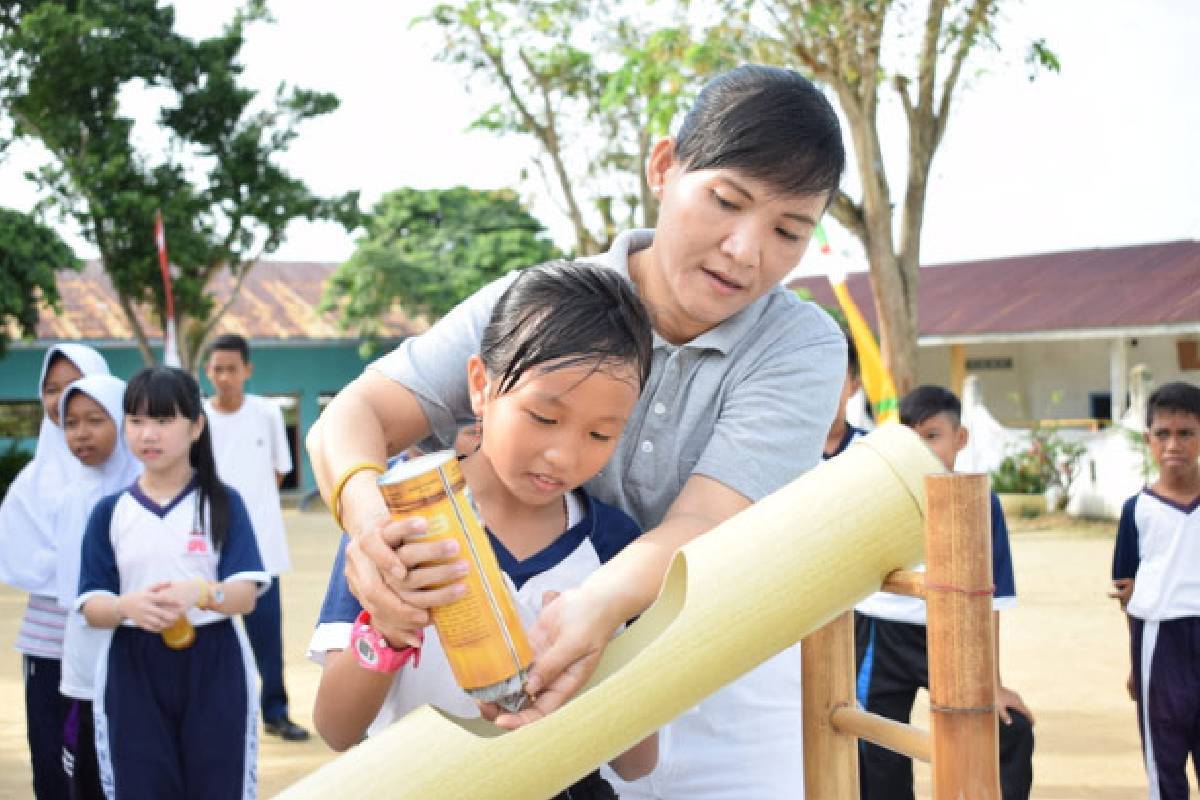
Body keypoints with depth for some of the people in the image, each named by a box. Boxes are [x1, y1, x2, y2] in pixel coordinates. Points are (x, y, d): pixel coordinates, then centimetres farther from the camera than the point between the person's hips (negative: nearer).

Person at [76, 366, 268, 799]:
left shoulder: (223, 502, -1)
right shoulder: (109, 511, 3)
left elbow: (245, 595, -8)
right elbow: (91, 607, -1)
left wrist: (200, 593, -30)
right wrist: (128, 606, -24)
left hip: (213, 667, -1)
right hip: (133, 672, 1)